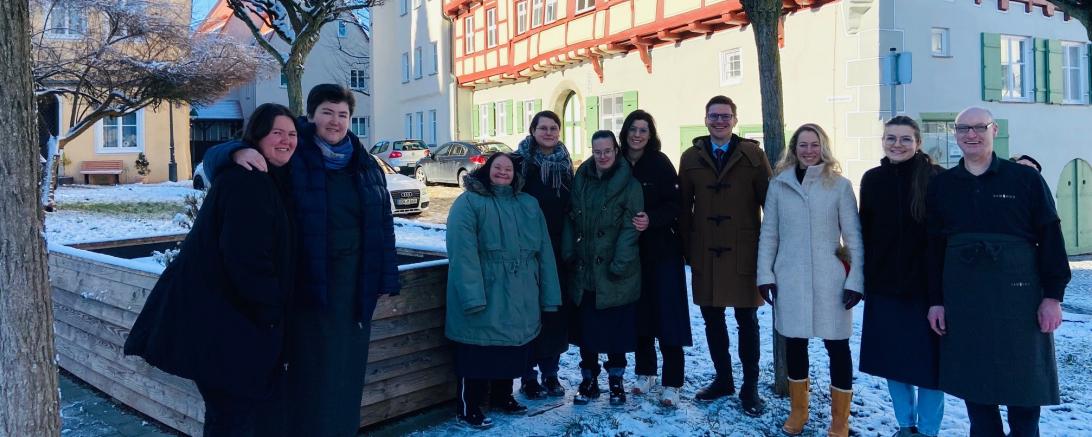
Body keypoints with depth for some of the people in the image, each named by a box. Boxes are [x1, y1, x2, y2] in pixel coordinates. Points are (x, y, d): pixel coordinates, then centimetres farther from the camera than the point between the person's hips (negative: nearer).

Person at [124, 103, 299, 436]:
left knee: (249, 402, 18)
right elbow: (245, 255, -25)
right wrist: (271, 309, -17)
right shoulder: (246, 180, -19)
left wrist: (271, 306, 12)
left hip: (231, 310, 10)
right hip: (219, 314, -10)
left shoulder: (272, 179, 13)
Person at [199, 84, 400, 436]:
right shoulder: (290, 157, -3)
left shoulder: (366, 165, 9)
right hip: (308, 281, -4)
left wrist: (387, 280, 6)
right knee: (311, 371, 1)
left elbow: (383, 225, 10)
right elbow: (214, 157, -4)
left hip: (354, 283, 4)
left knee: (347, 369, 13)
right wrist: (238, 153, -27)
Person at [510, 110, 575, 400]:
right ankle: (528, 377, 13)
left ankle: (550, 373, 22)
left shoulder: (565, 165, 11)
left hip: (558, 251, 4)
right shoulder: (520, 161, -4)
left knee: (556, 309, 7)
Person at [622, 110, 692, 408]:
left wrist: (651, 219, -24)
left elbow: (675, 205, -10)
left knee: (667, 314, -3)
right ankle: (645, 372, 25)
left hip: (662, 250, -3)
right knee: (638, 312, 9)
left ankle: (671, 384, 3)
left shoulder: (660, 163, -6)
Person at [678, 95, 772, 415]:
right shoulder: (691, 158, 7)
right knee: (712, 319, 12)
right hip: (705, 254, 3)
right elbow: (684, 206, 7)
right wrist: (686, 248, 4)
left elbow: (770, 201, -1)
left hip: (744, 252, -2)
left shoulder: (753, 155, -1)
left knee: (747, 321, 6)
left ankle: (750, 387, 19)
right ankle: (723, 379, 29)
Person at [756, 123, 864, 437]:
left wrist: (856, 279, -6)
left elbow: (854, 236, -1)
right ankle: (798, 411, 30)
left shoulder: (839, 185, -1)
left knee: (837, 345, 3)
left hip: (829, 279, -2)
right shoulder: (779, 184, 4)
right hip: (789, 278, 2)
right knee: (794, 343, 12)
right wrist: (765, 274, 0)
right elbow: (768, 233, 6)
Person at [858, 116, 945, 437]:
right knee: (892, 356, 11)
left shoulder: (935, 178, -6)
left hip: (925, 283, -4)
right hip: (883, 284, 4)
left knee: (927, 358, 4)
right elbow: (865, 231, 8)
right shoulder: (873, 179, 4)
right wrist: (863, 277, 6)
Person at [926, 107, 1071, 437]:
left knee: (1024, 383, 5)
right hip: (962, 301, 2)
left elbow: (1050, 238, -1)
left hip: (1019, 298, -2)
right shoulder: (941, 185, 6)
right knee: (973, 384, 8)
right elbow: (934, 246, 6)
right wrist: (935, 300, 3)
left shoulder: (1025, 179, 0)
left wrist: (1053, 295, -6)